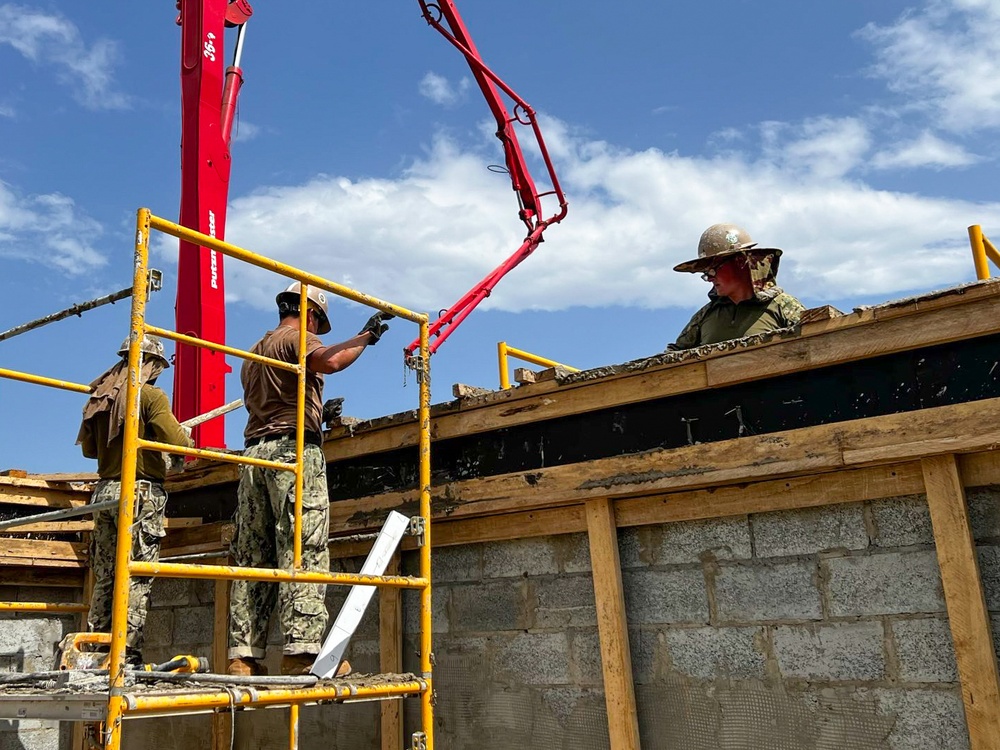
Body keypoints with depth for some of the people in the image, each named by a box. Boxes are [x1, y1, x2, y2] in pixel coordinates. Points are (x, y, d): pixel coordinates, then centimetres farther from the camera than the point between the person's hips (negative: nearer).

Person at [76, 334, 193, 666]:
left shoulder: (99, 397, 13)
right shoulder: (151, 395, -8)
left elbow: (88, 448, 20)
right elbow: (177, 440, -15)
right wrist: (185, 435, 7)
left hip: (104, 490, 7)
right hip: (140, 492, -7)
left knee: (104, 577, 10)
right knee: (137, 578, -7)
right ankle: (128, 656, -10)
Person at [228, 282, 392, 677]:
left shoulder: (253, 353, 29)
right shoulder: (298, 338, 3)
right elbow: (328, 361, -20)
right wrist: (365, 336, -6)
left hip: (254, 452, 8)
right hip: (293, 448, -8)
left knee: (252, 555, 3)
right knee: (304, 550, -13)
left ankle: (242, 655, -1)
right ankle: (302, 650, -19)